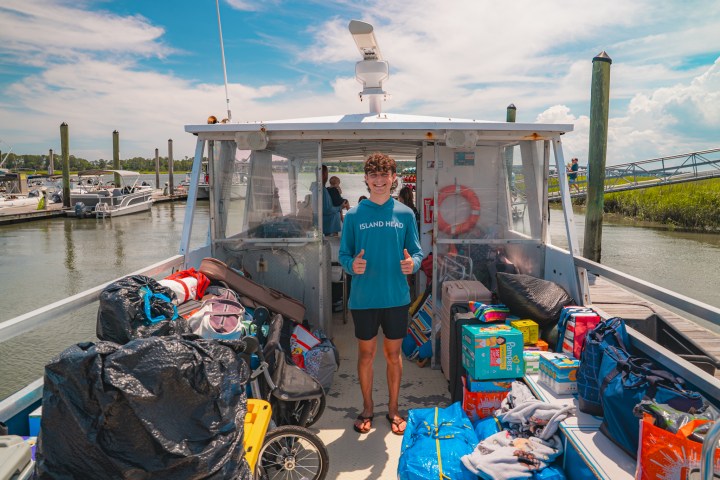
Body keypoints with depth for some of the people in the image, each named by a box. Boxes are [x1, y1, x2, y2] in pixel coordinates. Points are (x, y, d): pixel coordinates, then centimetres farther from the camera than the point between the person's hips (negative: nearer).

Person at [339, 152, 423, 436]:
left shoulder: (405, 214, 1)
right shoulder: (354, 215, -1)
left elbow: (417, 252, 5)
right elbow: (343, 254, 2)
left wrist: (413, 263, -18)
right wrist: (352, 265, -20)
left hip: (396, 297, 1)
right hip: (364, 298, 0)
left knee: (393, 354, 13)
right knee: (366, 354, 12)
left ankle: (393, 409, 31)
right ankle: (367, 409, 31)